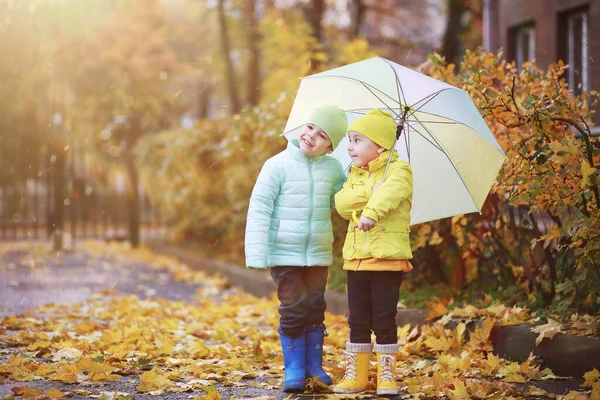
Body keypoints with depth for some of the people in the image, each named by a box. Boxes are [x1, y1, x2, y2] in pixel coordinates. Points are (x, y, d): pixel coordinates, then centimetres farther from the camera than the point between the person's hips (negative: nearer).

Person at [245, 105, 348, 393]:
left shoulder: (333, 168, 4)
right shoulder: (278, 165, -9)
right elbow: (259, 210, -11)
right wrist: (257, 256, -16)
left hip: (318, 254, 4)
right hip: (285, 255, -4)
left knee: (315, 310, 9)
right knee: (292, 310, -4)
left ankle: (315, 367, 20)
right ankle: (294, 371, 7)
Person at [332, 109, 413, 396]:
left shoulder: (399, 170, -5)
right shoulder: (354, 175, 13)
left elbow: (390, 193, -27)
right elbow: (342, 204, -4)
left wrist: (371, 212, -44)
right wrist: (369, 192, -19)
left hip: (388, 257, -5)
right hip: (356, 257, 6)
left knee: (384, 320, -2)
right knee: (358, 320, 9)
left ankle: (387, 375, 7)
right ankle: (356, 374, 16)